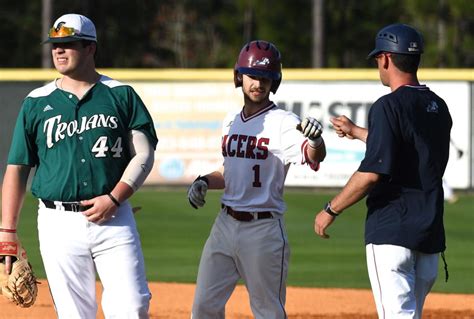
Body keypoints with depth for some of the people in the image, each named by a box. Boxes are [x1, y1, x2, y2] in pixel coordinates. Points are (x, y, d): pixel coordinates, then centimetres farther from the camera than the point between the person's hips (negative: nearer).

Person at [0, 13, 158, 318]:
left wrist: (114, 198, -13)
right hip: (59, 224, 1)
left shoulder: (121, 95, 6)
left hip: (114, 218, -1)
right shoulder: (37, 103, 8)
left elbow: (144, 155, 2)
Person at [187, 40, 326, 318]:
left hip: (263, 230, -7)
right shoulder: (232, 121, 11)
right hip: (226, 223, 7)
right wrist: (205, 182, 4)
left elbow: (315, 157, -30)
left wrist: (315, 140, -53)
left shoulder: (282, 123, -12)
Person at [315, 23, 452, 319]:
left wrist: (331, 210, -8)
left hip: (392, 230, -8)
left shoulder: (390, 106, -13)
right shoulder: (438, 107, 13)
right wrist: (357, 132, 41)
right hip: (430, 233, 8)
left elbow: (372, 172, -19)